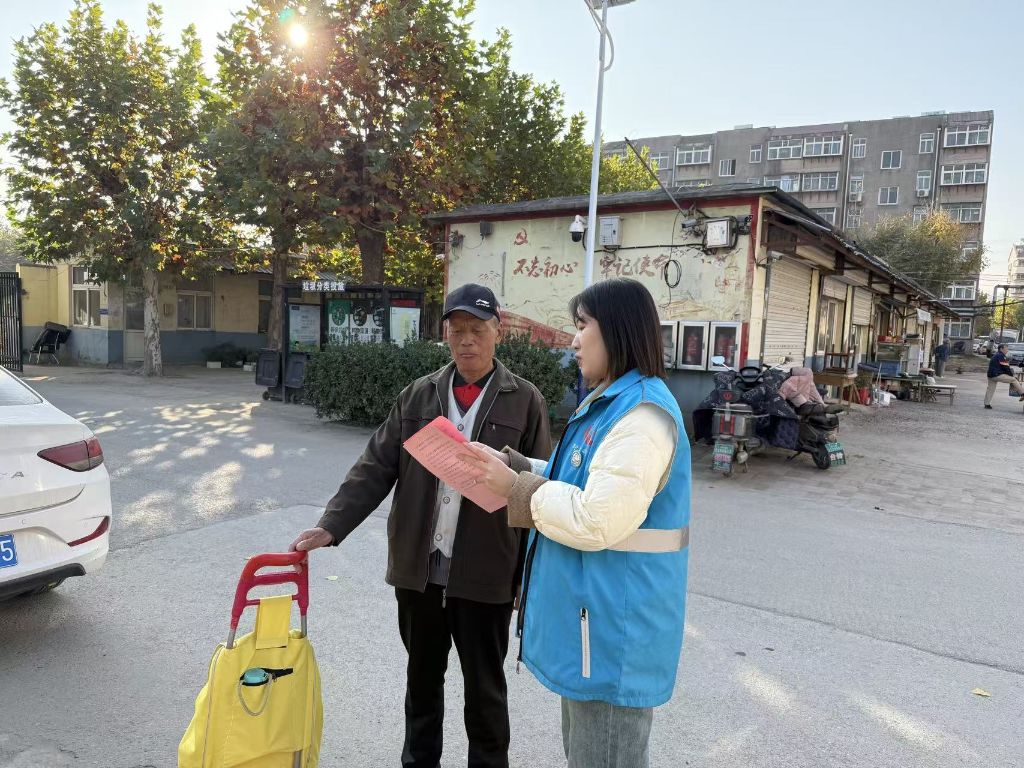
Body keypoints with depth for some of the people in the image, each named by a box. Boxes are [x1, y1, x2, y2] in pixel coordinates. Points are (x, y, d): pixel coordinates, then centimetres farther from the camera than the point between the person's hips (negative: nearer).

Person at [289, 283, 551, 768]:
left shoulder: (525, 401, -4)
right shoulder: (417, 396, 4)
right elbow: (375, 469, 2)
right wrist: (331, 526, -8)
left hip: (486, 572, -3)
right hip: (418, 567, 3)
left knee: (485, 688, 15)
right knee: (422, 678, 21)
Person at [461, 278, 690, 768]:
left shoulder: (640, 415, -24)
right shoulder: (611, 404, 12)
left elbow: (595, 523, -28)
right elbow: (580, 486, 15)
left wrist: (515, 488, -17)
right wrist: (510, 464, 4)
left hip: (615, 627, -10)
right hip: (595, 620, 10)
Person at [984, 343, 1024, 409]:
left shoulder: (995, 356, 22)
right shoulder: (1001, 356, -9)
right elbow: (1006, 367, -11)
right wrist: (1012, 375, 0)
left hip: (991, 375, 10)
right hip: (997, 375, -10)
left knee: (990, 389, 12)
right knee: (1013, 380, -5)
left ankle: (987, 404, 13)